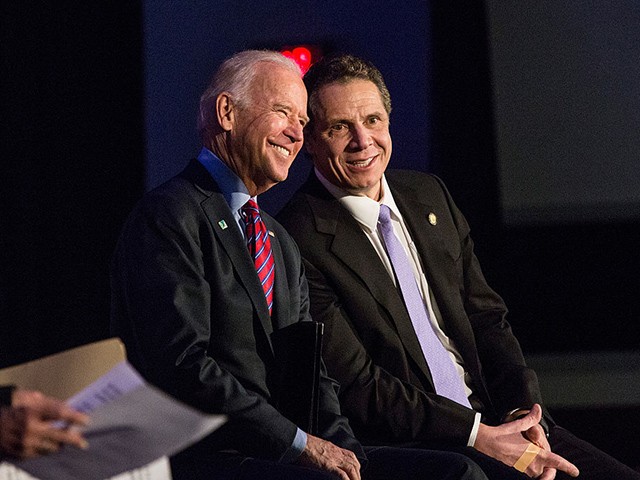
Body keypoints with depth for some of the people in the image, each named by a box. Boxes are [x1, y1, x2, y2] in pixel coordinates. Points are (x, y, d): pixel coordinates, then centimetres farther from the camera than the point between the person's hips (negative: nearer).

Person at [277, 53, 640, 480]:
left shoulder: (429, 196, 13)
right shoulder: (301, 240, -10)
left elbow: (487, 317, 15)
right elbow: (355, 388, -13)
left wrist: (523, 411, -3)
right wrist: (479, 436, -17)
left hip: (495, 418, 7)